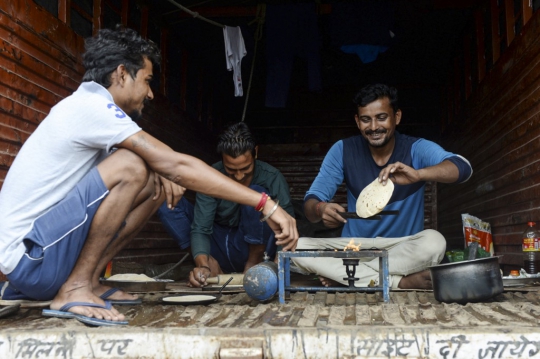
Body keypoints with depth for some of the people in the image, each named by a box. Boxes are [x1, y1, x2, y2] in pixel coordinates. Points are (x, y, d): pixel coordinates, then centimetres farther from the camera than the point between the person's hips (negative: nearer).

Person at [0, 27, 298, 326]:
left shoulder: (87, 108, 13)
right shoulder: (90, 105, -17)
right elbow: (176, 165, -24)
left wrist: (159, 174, -9)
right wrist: (266, 204, -23)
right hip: (28, 258, -9)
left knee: (157, 185, 3)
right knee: (130, 167, -24)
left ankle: (88, 281, 3)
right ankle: (75, 288, -15)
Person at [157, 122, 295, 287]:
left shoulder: (272, 177, -16)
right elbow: (200, 229, -19)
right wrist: (203, 265, -37)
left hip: (253, 247, -2)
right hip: (219, 247, 2)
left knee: (256, 194, -30)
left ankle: (253, 263, -12)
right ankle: (212, 264, -12)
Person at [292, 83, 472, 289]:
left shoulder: (417, 149, -7)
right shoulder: (342, 151, -3)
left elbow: (463, 168, -25)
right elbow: (311, 202, -8)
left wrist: (418, 174, -45)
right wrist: (320, 209, -35)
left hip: (404, 248, -2)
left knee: (434, 242, -34)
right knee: (297, 246, -24)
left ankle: (342, 275, -21)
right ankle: (400, 282, -26)